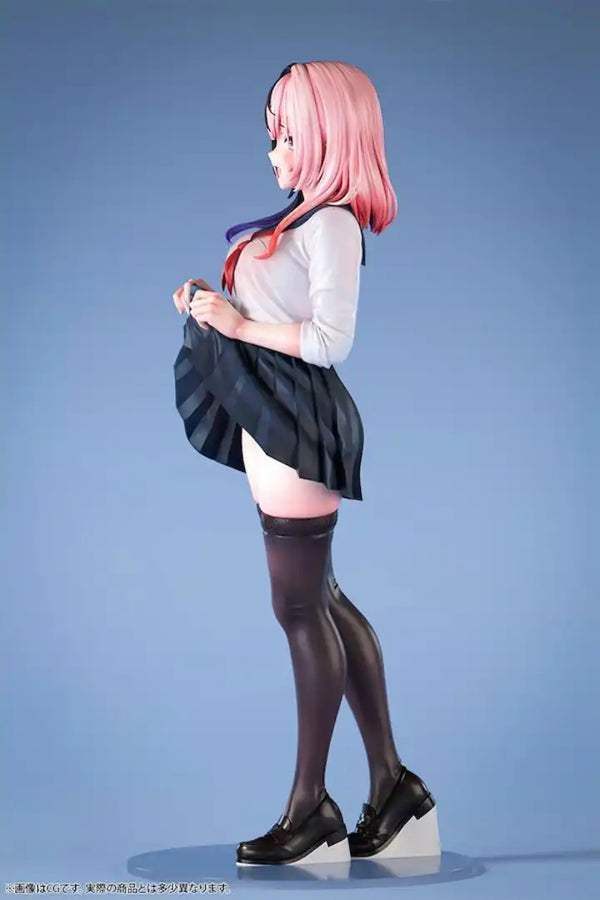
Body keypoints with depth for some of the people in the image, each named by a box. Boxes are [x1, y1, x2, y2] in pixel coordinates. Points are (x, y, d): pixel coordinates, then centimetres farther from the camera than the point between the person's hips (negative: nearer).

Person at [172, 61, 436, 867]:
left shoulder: (331, 224, -14)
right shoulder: (305, 221, 14)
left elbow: (329, 340, -21)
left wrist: (238, 324, -13)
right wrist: (217, 307, 6)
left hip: (299, 424, -10)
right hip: (272, 422, 10)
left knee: (299, 606, -3)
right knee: (323, 599, 12)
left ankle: (312, 806, 9)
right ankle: (391, 781, 22)